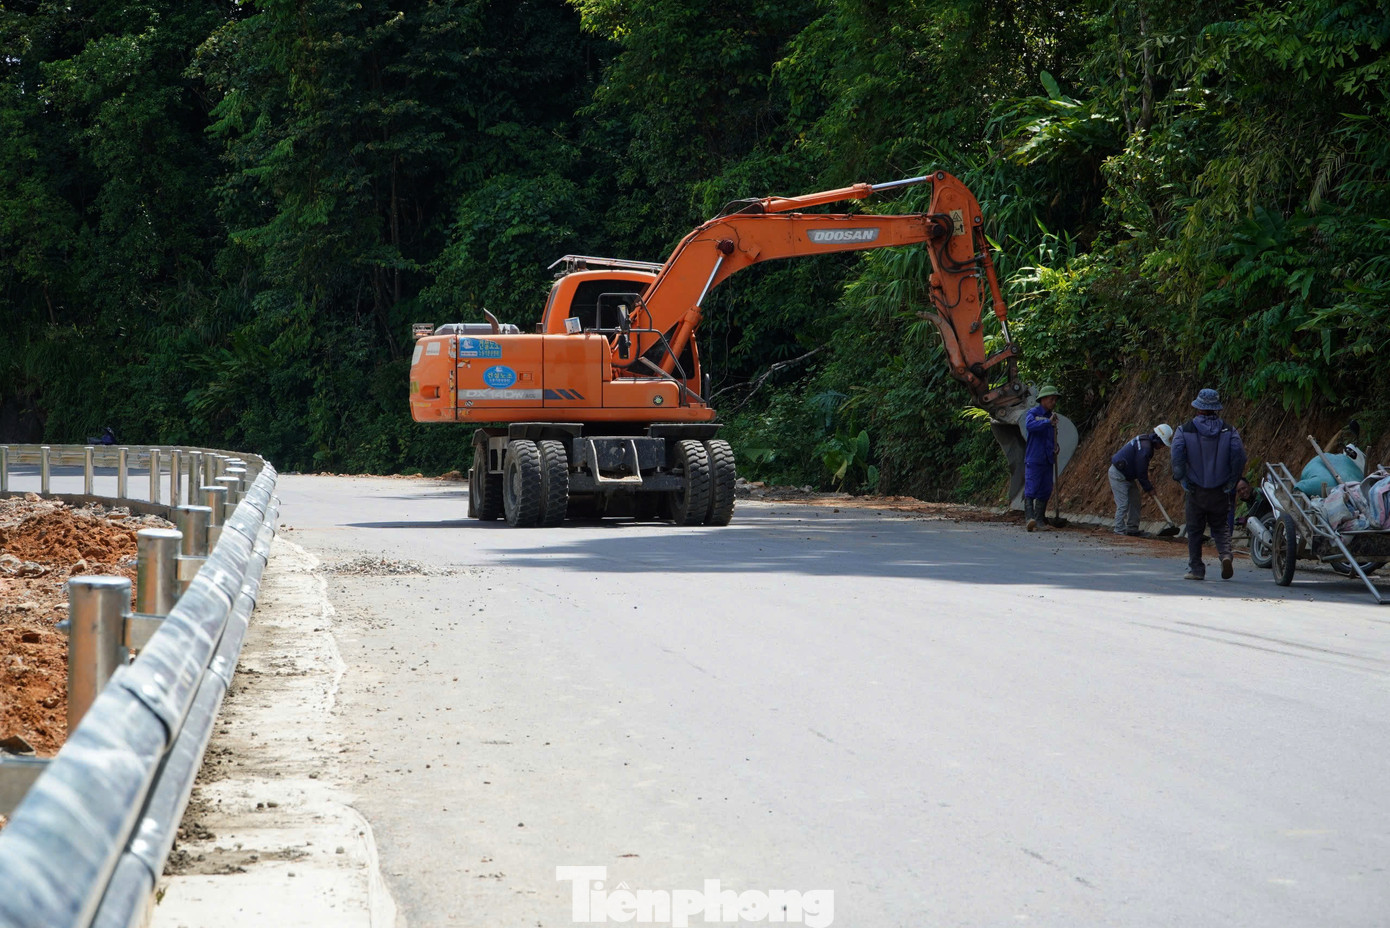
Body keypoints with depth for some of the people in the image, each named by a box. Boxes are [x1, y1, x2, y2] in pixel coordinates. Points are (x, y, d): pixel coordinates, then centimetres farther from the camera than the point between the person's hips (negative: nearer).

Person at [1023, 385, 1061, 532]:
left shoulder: (1050, 416, 17)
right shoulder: (1033, 413, -4)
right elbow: (1029, 425, -27)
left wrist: (1055, 447, 9)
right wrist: (1048, 422, -34)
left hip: (1047, 460, 7)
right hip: (1033, 459, -7)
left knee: (1045, 491, 6)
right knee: (1031, 488, -14)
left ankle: (1040, 520, 12)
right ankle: (1030, 518, -25)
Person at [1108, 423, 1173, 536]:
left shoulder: (1146, 442, 8)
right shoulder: (1145, 447, -25)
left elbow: (1141, 469, 19)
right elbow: (1141, 471, -20)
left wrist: (1147, 482, 13)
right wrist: (1148, 488, -9)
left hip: (1127, 476, 11)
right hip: (1118, 474, -11)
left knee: (1135, 501, 12)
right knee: (1123, 503, -12)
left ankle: (1132, 529, 16)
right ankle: (1120, 530, -8)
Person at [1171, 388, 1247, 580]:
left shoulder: (1185, 431, -4)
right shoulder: (1228, 431, 1)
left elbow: (1177, 454, -16)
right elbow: (1239, 455, -9)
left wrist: (1181, 478, -6)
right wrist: (1233, 480, 1)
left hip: (1196, 491, -1)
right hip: (1220, 491, 1)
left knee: (1195, 530, 9)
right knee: (1221, 527, 14)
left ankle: (1196, 569, 9)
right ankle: (1225, 554, -12)